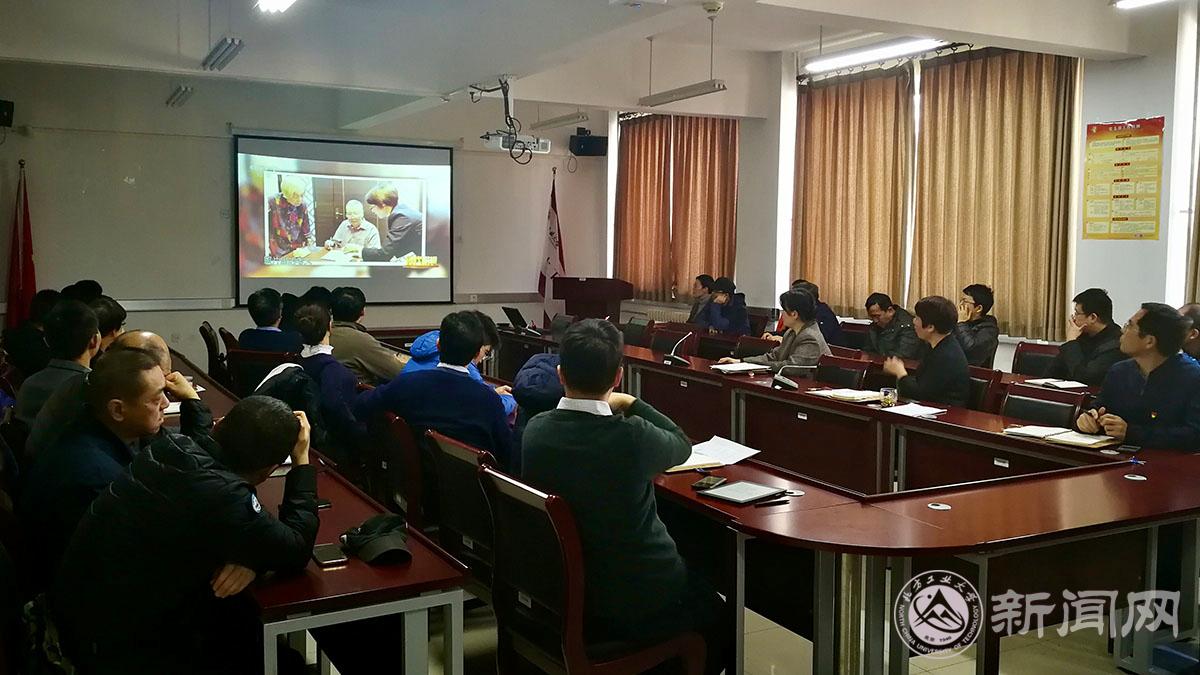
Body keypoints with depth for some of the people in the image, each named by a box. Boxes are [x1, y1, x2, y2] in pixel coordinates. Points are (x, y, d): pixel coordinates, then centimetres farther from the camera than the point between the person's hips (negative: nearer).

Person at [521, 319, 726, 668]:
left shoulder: (535, 430, -12)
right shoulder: (631, 436, -27)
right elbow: (682, 445, -5)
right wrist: (632, 404, 5)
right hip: (636, 605, -5)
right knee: (716, 613, 27)